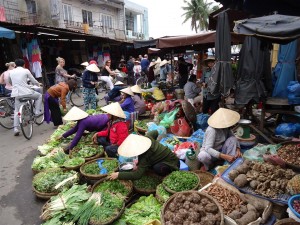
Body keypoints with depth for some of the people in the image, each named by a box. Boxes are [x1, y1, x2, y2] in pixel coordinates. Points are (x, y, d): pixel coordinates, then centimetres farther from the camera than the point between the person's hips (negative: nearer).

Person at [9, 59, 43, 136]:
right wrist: (38, 84, 28)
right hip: (26, 92, -4)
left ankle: (15, 128, 8)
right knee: (39, 95, 24)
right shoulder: (26, 71, 1)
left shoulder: (11, 72, 13)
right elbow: (33, 81, 6)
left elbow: (10, 82, 26)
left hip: (16, 94, 4)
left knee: (17, 111, 15)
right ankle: (37, 112, 15)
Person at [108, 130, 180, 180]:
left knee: (158, 168, -38)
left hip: (172, 164, -8)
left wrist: (118, 175, -31)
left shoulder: (145, 157, -35)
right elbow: (155, 132, 6)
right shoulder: (147, 138, -15)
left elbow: (137, 175, -37)